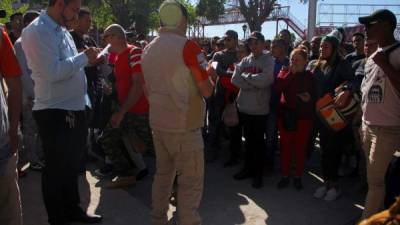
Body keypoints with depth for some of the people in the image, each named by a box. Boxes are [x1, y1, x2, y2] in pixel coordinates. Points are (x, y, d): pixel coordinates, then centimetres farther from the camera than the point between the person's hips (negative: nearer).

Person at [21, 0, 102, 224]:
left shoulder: (62, 31, 13)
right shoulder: (37, 31, -15)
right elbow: (53, 72, -25)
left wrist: (88, 59, 4)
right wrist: (83, 57, -16)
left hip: (75, 109, 9)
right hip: (55, 113, -9)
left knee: (72, 166, 22)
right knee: (56, 169, 7)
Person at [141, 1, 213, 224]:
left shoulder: (148, 50, 8)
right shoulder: (188, 46, -14)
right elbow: (206, 91, -14)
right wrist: (210, 75, 5)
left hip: (158, 122, 7)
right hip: (184, 124, -7)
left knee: (163, 173, 18)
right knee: (191, 181, 2)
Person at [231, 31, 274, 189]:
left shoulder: (268, 61, -6)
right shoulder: (245, 61, 7)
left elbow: (265, 80, -22)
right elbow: (235, 79, -5)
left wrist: (246, 76, -10)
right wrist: (255, 84, -14)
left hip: (260, 109, -4)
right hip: (244, 107, 4)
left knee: (258, 141, 7)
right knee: (248, 140, 16)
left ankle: (258, 174, 19)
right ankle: (248, 168, 30)